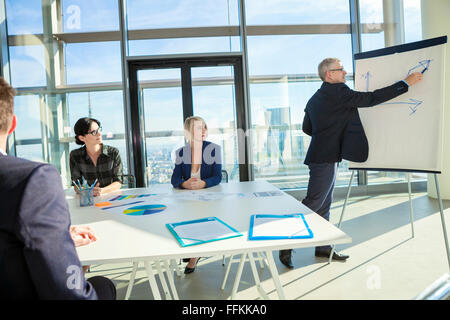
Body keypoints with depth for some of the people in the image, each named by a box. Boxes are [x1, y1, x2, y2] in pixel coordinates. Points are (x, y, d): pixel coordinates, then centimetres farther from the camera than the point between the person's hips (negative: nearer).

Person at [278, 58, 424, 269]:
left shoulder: (315, 98, 16)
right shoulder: (338, 92, -12)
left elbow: (307, 128, 20)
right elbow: (372, 99, -13)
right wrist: (406, 83, -7)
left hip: (325, 157, 10)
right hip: (325, 158, -10)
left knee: (324, 204, 14)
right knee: (313, 203, -6)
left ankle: (323, 247, 24)